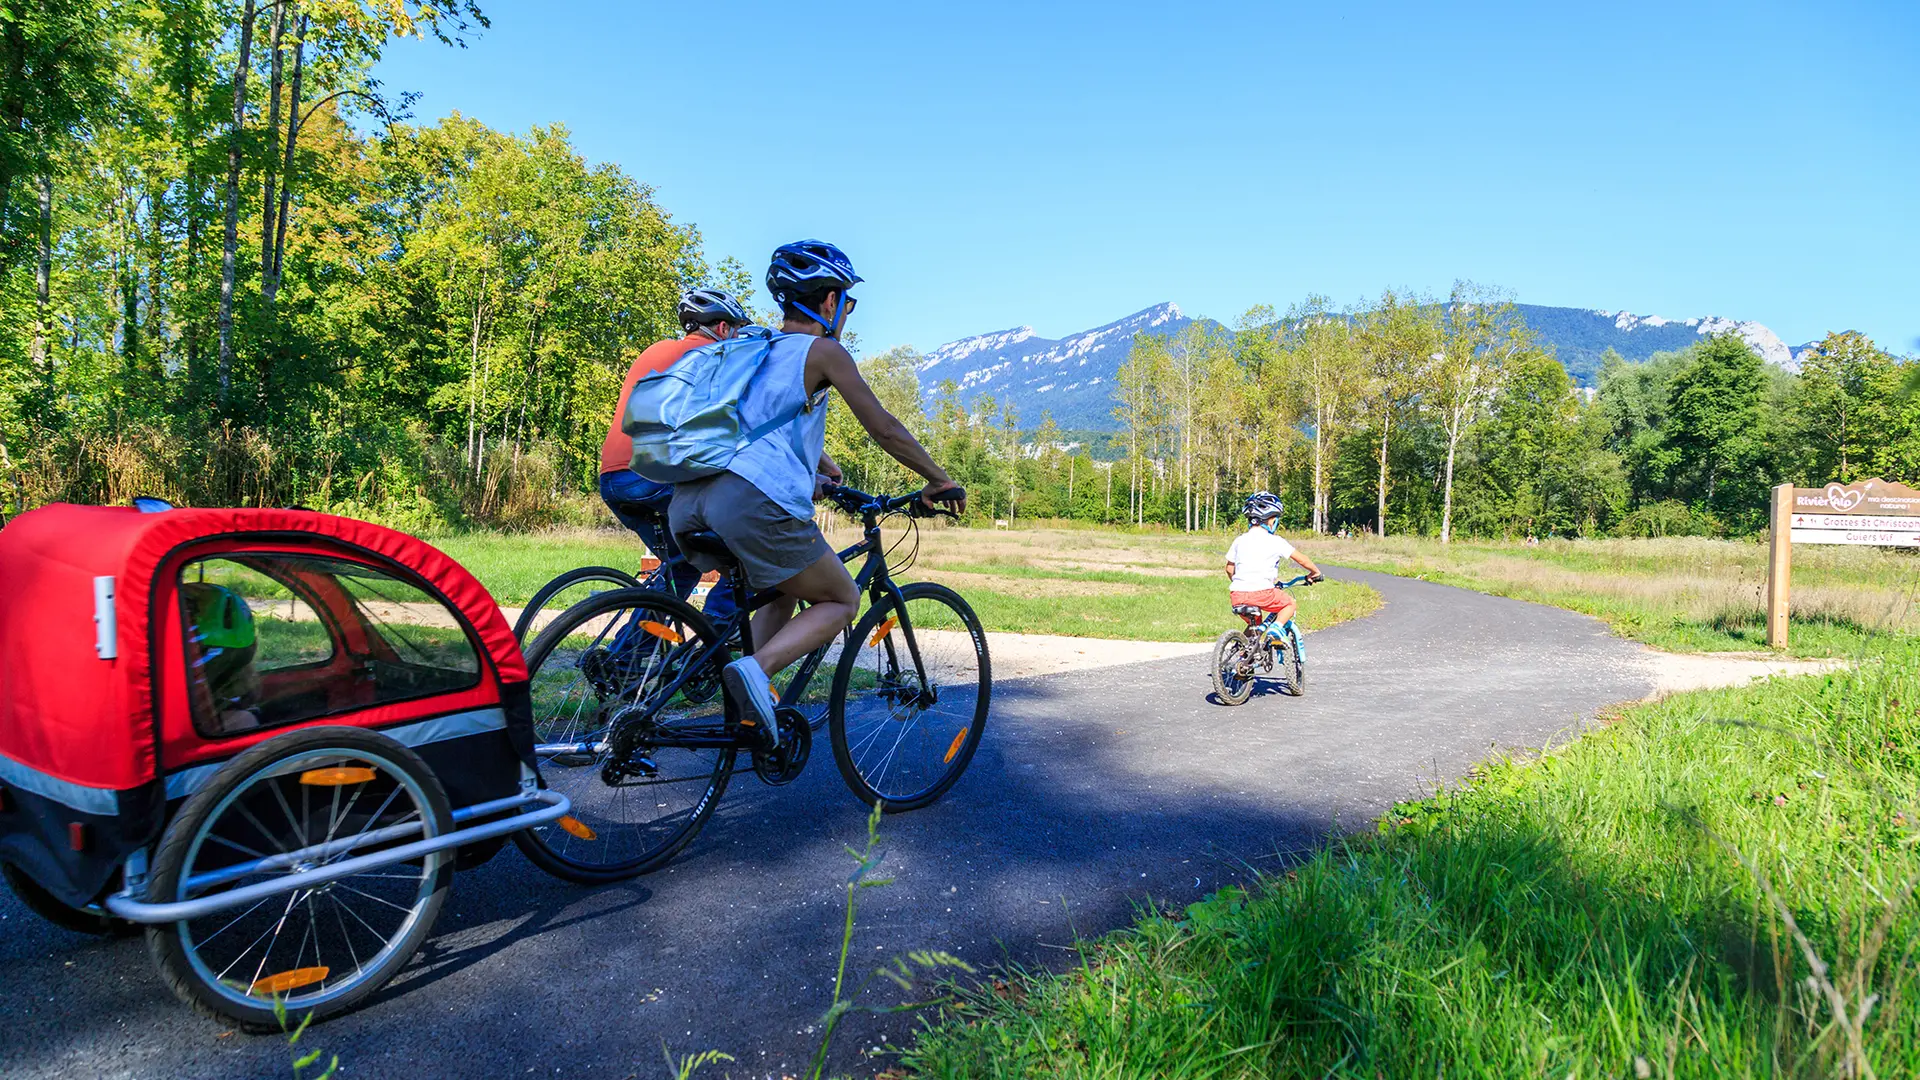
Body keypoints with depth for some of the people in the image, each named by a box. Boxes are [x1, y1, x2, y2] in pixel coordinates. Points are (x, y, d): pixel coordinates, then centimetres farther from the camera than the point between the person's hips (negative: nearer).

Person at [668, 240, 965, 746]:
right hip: (753, 500, -8)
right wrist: (939, 481, 19)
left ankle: (755, 707, 13)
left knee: (785, 590, 28)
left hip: (687, 502, 8)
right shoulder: (823, 350, 8)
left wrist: (824, 470, 55)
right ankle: (755, 671, -13)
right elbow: (884, 428, 8)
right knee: (841, 600, 11)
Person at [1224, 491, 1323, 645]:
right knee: (1289, 604, 21)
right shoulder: (1275, 541, 0)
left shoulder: (1240, 540, 12)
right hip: (1261, 593, -5)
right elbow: (1302, 559, 5)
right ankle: (1276, 627, -3)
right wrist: (1315, 572, 23)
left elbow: (1229, 569, 17)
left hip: (1237, 595, 5)